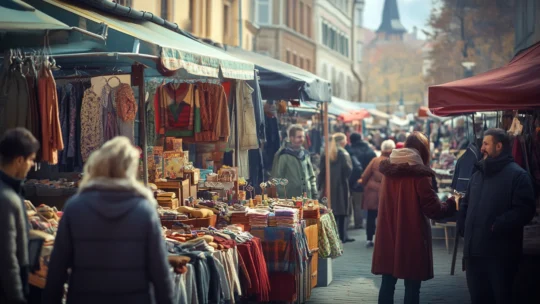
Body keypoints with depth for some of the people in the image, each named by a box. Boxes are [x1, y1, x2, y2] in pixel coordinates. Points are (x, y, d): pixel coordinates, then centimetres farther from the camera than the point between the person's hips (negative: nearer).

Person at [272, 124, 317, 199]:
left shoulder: (305, 154, 13)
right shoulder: (283, 155, -6)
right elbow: (277, 178, -6)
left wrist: (315, 195, 12)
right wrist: (281, 198, -11)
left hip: (307, 198, 6)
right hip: (289, 198, -6)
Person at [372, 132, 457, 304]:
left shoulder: (388, 170, 6)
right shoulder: (418, 174, -12)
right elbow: (433, 210, -11)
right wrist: (452, 204, 7)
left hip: (388, 237, 5)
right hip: (411, 239, -5)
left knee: (388, 283, 11)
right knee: (411, 287, 3)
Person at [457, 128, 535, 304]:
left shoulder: (517, 175, -6)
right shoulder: (478, 174, 19)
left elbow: (524, 211, -16)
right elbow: (465, 205, 25)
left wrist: (497, 226, -21)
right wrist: (463, 227, 8)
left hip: (500, 253, -7)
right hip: (474, 251, 7)